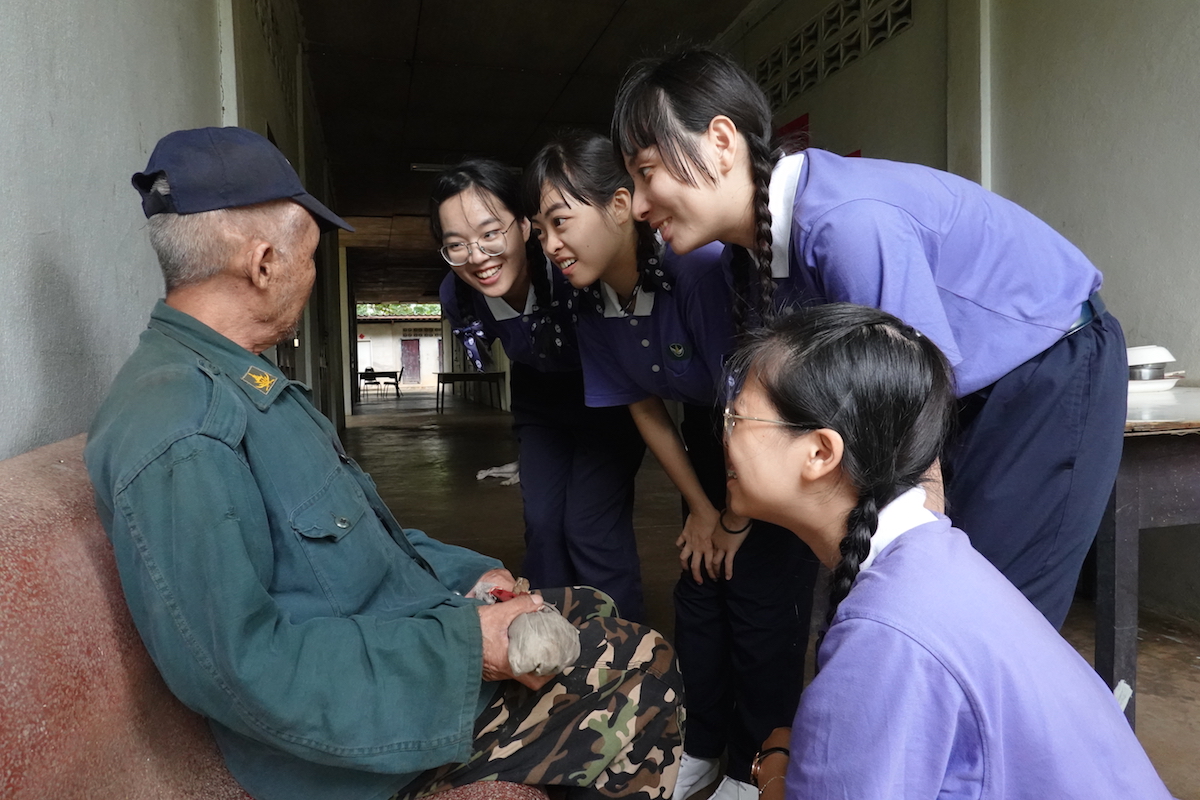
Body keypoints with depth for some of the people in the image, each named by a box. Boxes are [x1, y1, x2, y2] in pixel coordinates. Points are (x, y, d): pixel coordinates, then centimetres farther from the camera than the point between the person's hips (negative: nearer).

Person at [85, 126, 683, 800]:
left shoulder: (245, 382, 10)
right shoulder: (181, 438, -26)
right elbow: (236, 665, -29)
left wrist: (466, 574, 3)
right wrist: (460, 646, -25)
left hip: (405, 627, 10)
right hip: (360, 721, -10)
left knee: (597, 614, 14)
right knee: (641, 674, -9)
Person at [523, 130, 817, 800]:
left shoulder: (701, 265, -34)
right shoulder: (595, 304, -11)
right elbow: (647, 409, -1)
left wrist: (737, 517, -13)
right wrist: (702, 509, 1)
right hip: (712, 433, 7)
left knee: (763, 598, -3)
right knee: (700, 586, 11)